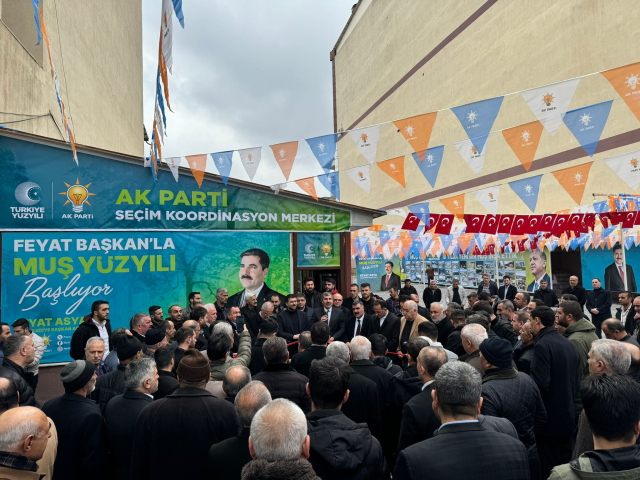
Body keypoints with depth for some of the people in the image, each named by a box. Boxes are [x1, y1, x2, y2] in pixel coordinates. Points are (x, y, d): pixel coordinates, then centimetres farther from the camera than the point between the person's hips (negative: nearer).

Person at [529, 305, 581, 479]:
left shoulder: (543, 344, -19)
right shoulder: (569, 344, 8)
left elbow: (540, 383, -25)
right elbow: (576, 380, 14)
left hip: (549, 416, -8)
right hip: (567, 414, 8)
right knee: (564, 464, 18)